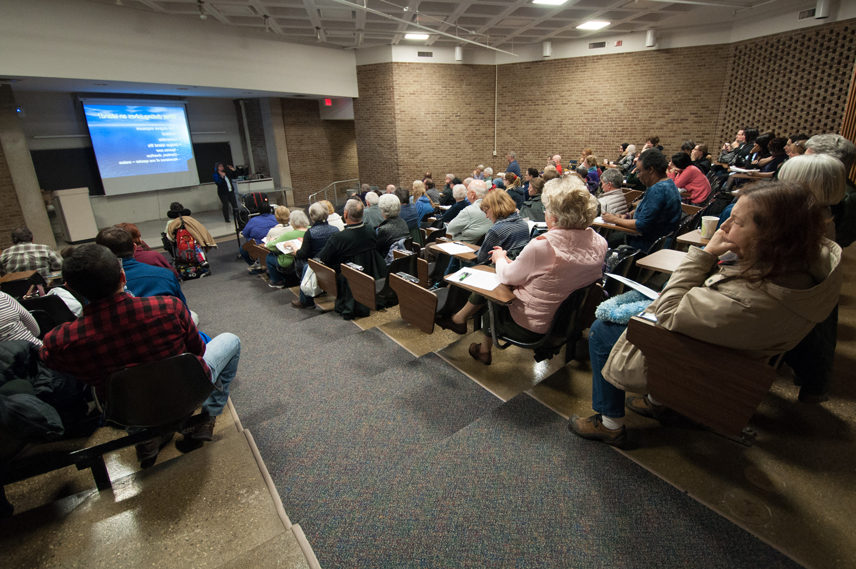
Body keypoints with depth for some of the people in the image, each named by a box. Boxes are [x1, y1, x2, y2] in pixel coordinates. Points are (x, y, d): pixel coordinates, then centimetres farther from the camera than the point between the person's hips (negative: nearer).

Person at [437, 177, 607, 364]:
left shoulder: (543, 246, -31)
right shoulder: (599, 243, -8)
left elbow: (506, 277, -15)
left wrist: (500, 258, 8)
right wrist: (510, 261, 9)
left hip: (530, 328, -7)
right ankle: (459, 319, 37)